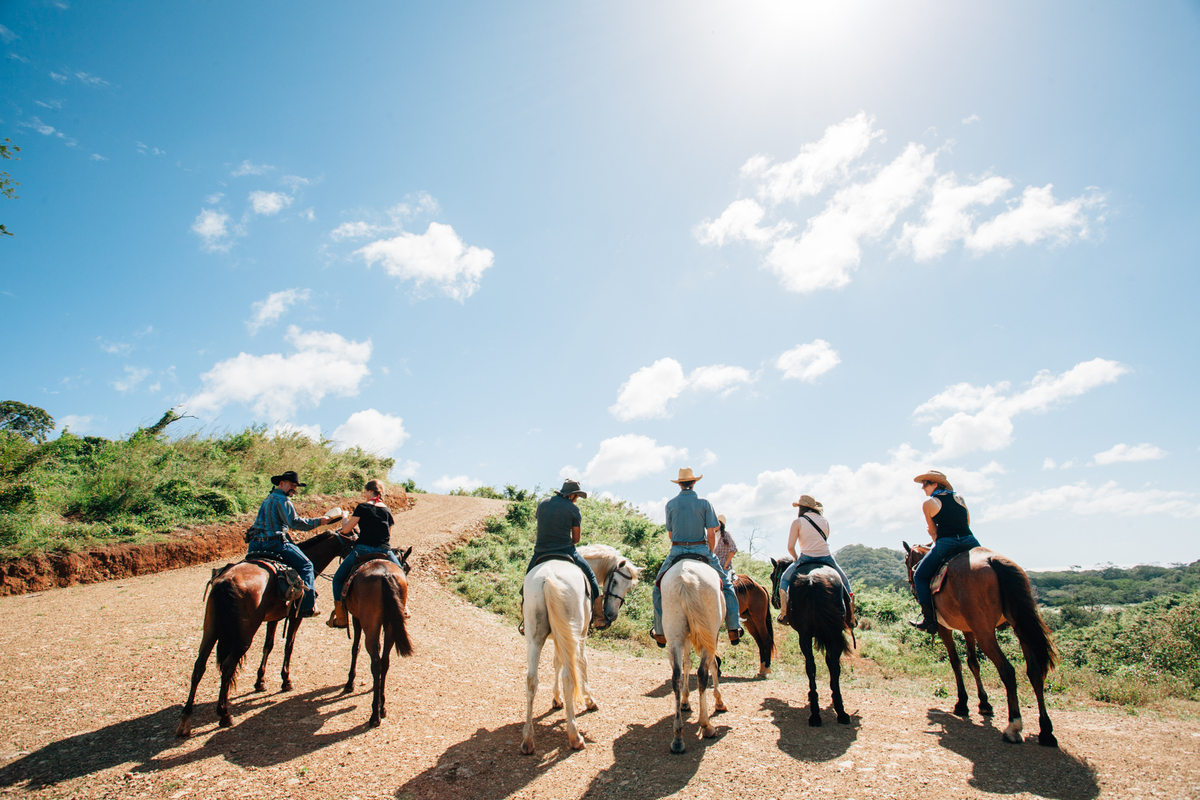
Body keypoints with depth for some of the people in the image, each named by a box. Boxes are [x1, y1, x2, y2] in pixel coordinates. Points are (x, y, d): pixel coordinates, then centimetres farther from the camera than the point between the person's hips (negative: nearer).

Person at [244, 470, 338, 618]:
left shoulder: (268, 499, 22)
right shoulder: (282, 500, -9)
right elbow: (295, 522, -17)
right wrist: (318, 521, -11)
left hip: (255, 544, 9)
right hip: (275, 543, -9)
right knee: (305, 566, -4)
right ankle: (307, 607, -8)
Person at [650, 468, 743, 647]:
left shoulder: (671, 504, 2)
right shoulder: (705, 503, -2)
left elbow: (670, 534, 8)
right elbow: (712, 533, -4)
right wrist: (711, 555, 9)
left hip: (677, 551, 1)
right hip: (701, 550, 0)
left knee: (659, 586, 18)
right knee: (726, 585, 16)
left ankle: (660, 632, 17)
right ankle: (734, 628, 13)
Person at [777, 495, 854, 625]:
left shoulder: (798, 522, -5)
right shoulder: (825, 521, 8)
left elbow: (790, 547, -9)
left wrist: (795, 558, 13)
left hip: (806, 558, -3)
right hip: (827, 558, 3)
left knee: (784, 579, 18)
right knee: (844, 580, 29)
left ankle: (784, 613, 5)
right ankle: (850, 615, 21)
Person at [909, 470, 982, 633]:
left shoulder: (928, 504, 3)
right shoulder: (960, 499, 17)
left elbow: (933, 532, 8)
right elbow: (966, 524, 22)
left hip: (946, 545, -5)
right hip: (971, 543, 5)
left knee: (920, 576, 11)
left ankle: (929, 620, 3)